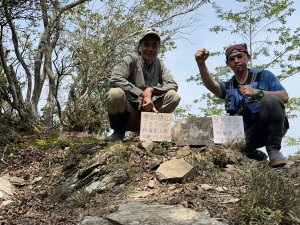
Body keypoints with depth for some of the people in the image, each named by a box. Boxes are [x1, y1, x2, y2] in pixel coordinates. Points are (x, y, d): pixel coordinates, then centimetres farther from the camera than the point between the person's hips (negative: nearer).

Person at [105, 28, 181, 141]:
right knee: (115, 93, -33)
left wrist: (151, 90, -19)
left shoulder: (159, 63, 5)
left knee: (174, 96, -15)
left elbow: (173, 84, -3)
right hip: (127, 112, -4)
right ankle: (118, 131, -6)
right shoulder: (131, 59, -9)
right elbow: (115, 79, -25)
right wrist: (142, 94, -29)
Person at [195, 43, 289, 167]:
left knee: (270, 100, -30)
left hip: (273, 128, -2)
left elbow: (285, 97, -3)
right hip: (247, 133, 3)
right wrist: (201, 63, -28)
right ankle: (258, 156, 5)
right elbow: (210, 85, -8)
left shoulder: (263, 75, 10)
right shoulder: (227, 86, 16)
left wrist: (257, 92, -17)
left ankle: (273, 150, -18)